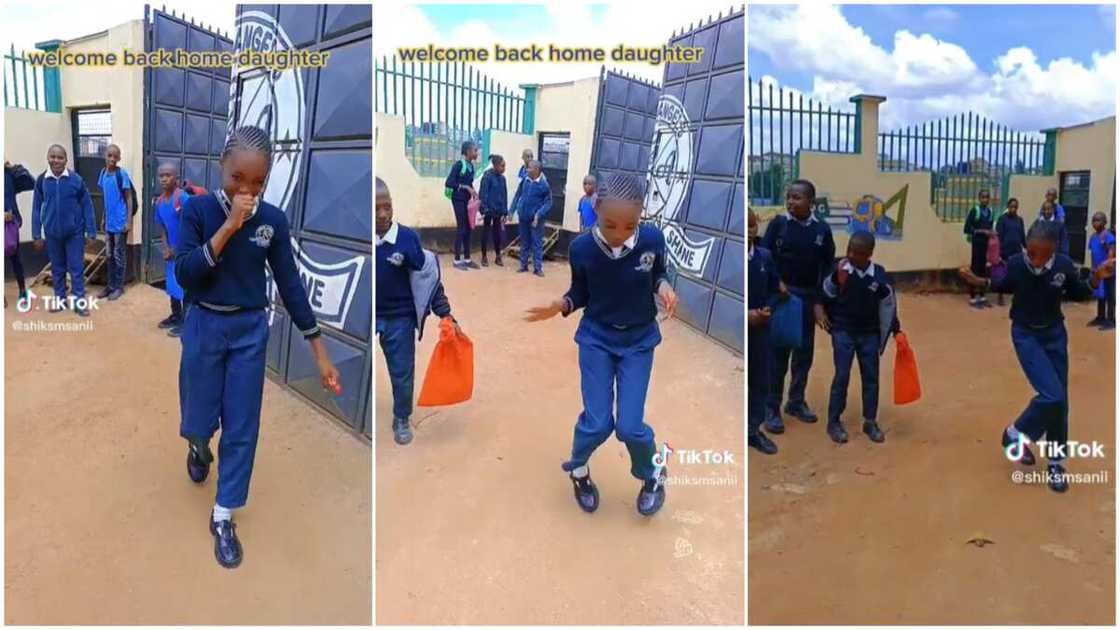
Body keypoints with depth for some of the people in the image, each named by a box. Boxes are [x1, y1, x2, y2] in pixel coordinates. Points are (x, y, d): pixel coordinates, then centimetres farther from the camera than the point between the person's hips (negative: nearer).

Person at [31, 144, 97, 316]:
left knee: (76, 267, 3)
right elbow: (36, 208, 1)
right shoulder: (42, 180, -5)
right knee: (57, 267, 15)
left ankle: (79, 301, 12)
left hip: (74, 232, -2)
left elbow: (87, 206, -6)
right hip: (52, 233, 2)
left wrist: (91, 233, -6)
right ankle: (59, 298, 28)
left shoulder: (76, 179, -11)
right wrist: (37, 235, 2)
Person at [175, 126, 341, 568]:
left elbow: (290, 284, -2)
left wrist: (320, 352, -4)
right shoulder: (197, 209, -11)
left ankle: (223, 517, 23)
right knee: (199, 424, 11)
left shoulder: (273, 220, -6)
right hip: (204, 326, -1)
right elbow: (184, 274, -20)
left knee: (242, 428, 6)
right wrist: (228, 227, -29)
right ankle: (199, 448, 50)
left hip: (250, 331, 1)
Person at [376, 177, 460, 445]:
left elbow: (428, 278, -5)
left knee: (402, 373, 11)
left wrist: (445, 314, -6)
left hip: (399, 318, 0)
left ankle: (401, 420, 33)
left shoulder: (407, 238, -13)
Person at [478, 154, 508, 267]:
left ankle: (498, 257, 20)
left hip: (499, 210, 5)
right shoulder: (487, 176, -12)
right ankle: (484, 257, 14)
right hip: (489, 210, -5)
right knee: (486, 232, 5)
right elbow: (483, 194, -13)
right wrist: (484, 209, -17)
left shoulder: (502, 178, 6)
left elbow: (504, 195, 10)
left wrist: (504, 212, 8)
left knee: (498, 233, 10)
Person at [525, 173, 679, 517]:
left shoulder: (653, 239, -18)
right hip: (596, 338, 0)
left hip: (639, 341, 0)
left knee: (630, 425, -6)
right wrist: (561, 305, -23)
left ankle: (652, 476, 27)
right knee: (597, 423, -4)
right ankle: (578, 469, 31)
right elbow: (581, 294, -3)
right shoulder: (581, 247, -18)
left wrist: (664, 286, -20)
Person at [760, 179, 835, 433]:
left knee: (804, 351, 11)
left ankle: (796, 402, 26)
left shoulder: (822, 230, 2)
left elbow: (827, 268, 5)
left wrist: (820, 302, 1)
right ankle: (772, 408, 7)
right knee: (778, 351, 0)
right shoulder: (778, 224, -4)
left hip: (808, 297, 3)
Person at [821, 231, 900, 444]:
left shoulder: (879, 274, -5)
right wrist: (836, 279, -26)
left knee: (871, 377, 9)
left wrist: (896, 331, 4)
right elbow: (826, 297, -10)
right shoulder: (839, 270, -11)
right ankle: (834, 422, 11)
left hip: (870, 334, 3)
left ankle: (870, 422, 22)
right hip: (843, 332, -2)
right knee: (842, 377, -1)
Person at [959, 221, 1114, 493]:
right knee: (1052, 395, -18)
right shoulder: (1016, 263, -18)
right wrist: (979, 281, -9)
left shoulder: (1064, 265, -16)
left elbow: (1079, 293, 3)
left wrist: (1097, 277, -15)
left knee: (1060, 402, 8)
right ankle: (1015, 434, 10)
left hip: (1055, 334, 3)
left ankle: (1055, 463, 26)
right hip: (1025, 335, -3)